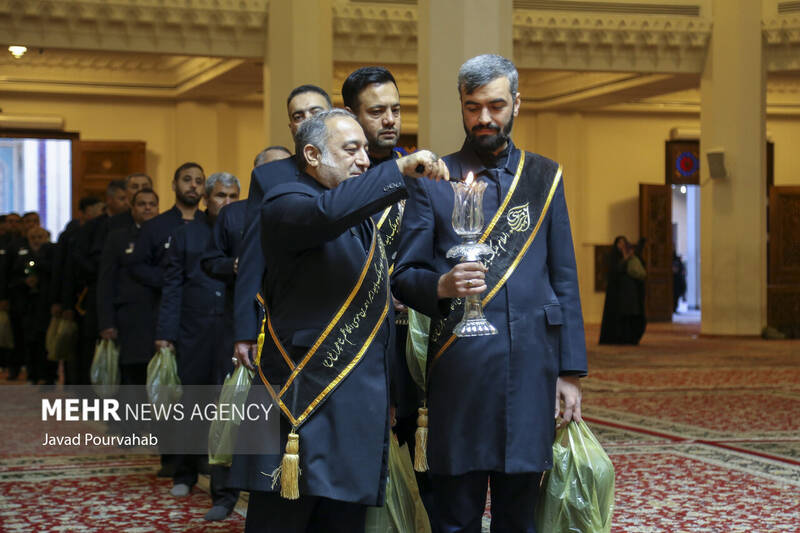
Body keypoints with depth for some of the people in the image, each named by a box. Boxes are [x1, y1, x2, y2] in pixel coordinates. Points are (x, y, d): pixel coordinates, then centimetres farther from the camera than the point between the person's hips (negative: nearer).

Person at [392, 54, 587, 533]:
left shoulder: (544, 177, 12)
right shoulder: (432, 180, 6)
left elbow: (564, 281, 10)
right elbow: (403, 276, 4)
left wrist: (570, 372, 5)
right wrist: (441, 285, -19)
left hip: (531, 368, 2)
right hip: (459, 368, -2)